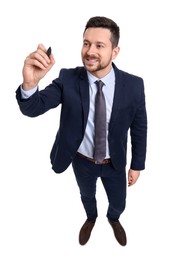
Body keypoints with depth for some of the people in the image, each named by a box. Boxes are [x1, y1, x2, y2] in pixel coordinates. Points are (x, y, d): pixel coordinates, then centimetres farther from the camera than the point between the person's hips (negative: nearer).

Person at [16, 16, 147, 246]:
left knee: (118, 204, 23)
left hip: (114, 163, 0)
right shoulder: (68, 79, -20)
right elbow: (32, 108, -26)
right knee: (87, 196, 29)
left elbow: (139, 128, -9)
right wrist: (30, 83, -48)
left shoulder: (134, 85, -21)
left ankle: (113, 219, 62)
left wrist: (137, 165, -1)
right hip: (82, 161, 1)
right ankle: (91, 218, 65)